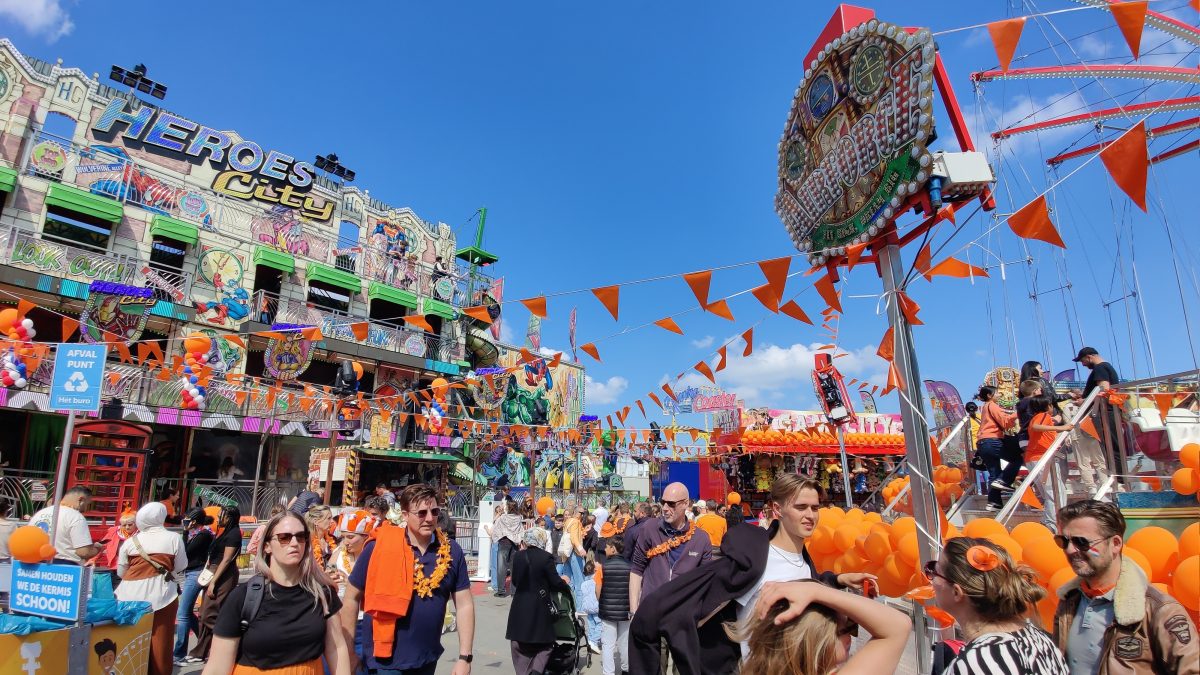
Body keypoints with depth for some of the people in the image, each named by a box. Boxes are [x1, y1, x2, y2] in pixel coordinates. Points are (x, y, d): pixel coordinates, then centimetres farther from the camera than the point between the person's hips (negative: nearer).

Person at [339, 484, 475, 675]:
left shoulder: (451, 551, -6)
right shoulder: (379, 547, -14)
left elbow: (464, 604, -2)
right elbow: (352, 597, -4)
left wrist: (465, 657, -6)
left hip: (428, 659, 4)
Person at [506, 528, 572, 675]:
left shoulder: (517, 556, -3)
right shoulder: (546, 557, -12)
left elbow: (515, 581, 7)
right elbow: (555, 582, -9)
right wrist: (567, 586, 12)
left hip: (520, 607, 3)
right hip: (539, 608, -3)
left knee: (520, 645, 16)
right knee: (544, 644, 12)